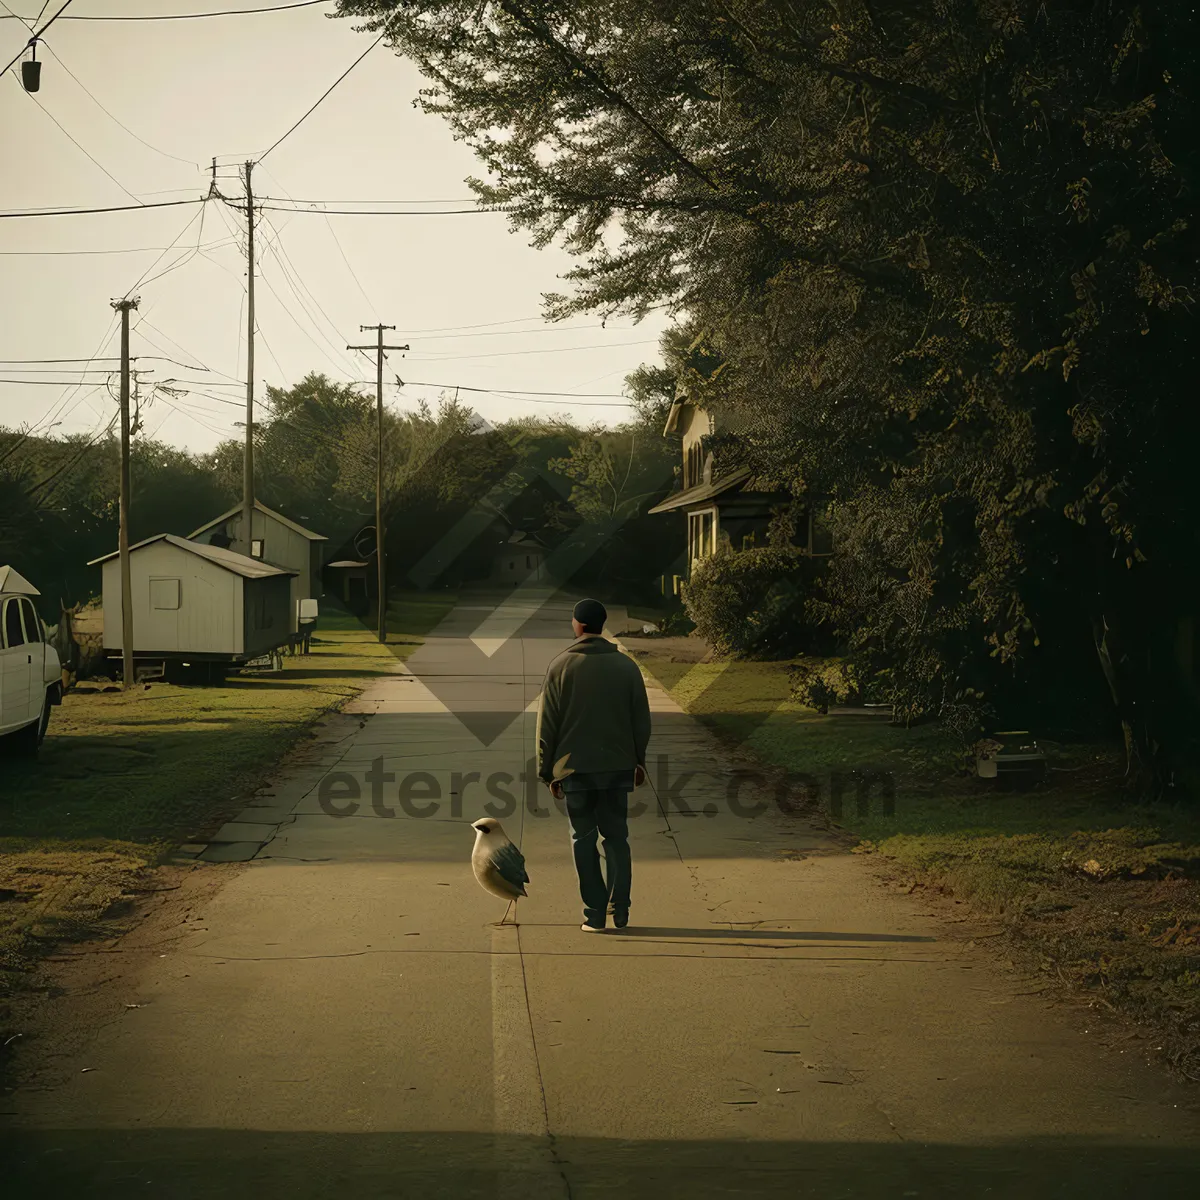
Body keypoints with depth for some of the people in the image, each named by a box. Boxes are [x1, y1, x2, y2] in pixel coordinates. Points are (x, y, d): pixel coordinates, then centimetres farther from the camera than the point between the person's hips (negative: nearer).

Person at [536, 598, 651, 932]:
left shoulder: (561, 667, -5)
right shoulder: (626, 666, 3)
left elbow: (547, 724, -3)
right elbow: (641, 720, 7)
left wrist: (548, 771, 5)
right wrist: (639, 761, 19)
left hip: (575, 767, -2)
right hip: (617, 765, 2)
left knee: (584, 840, 5)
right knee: (617, 836, 11)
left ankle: (595, 913, 2)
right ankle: (619, 909, 4)